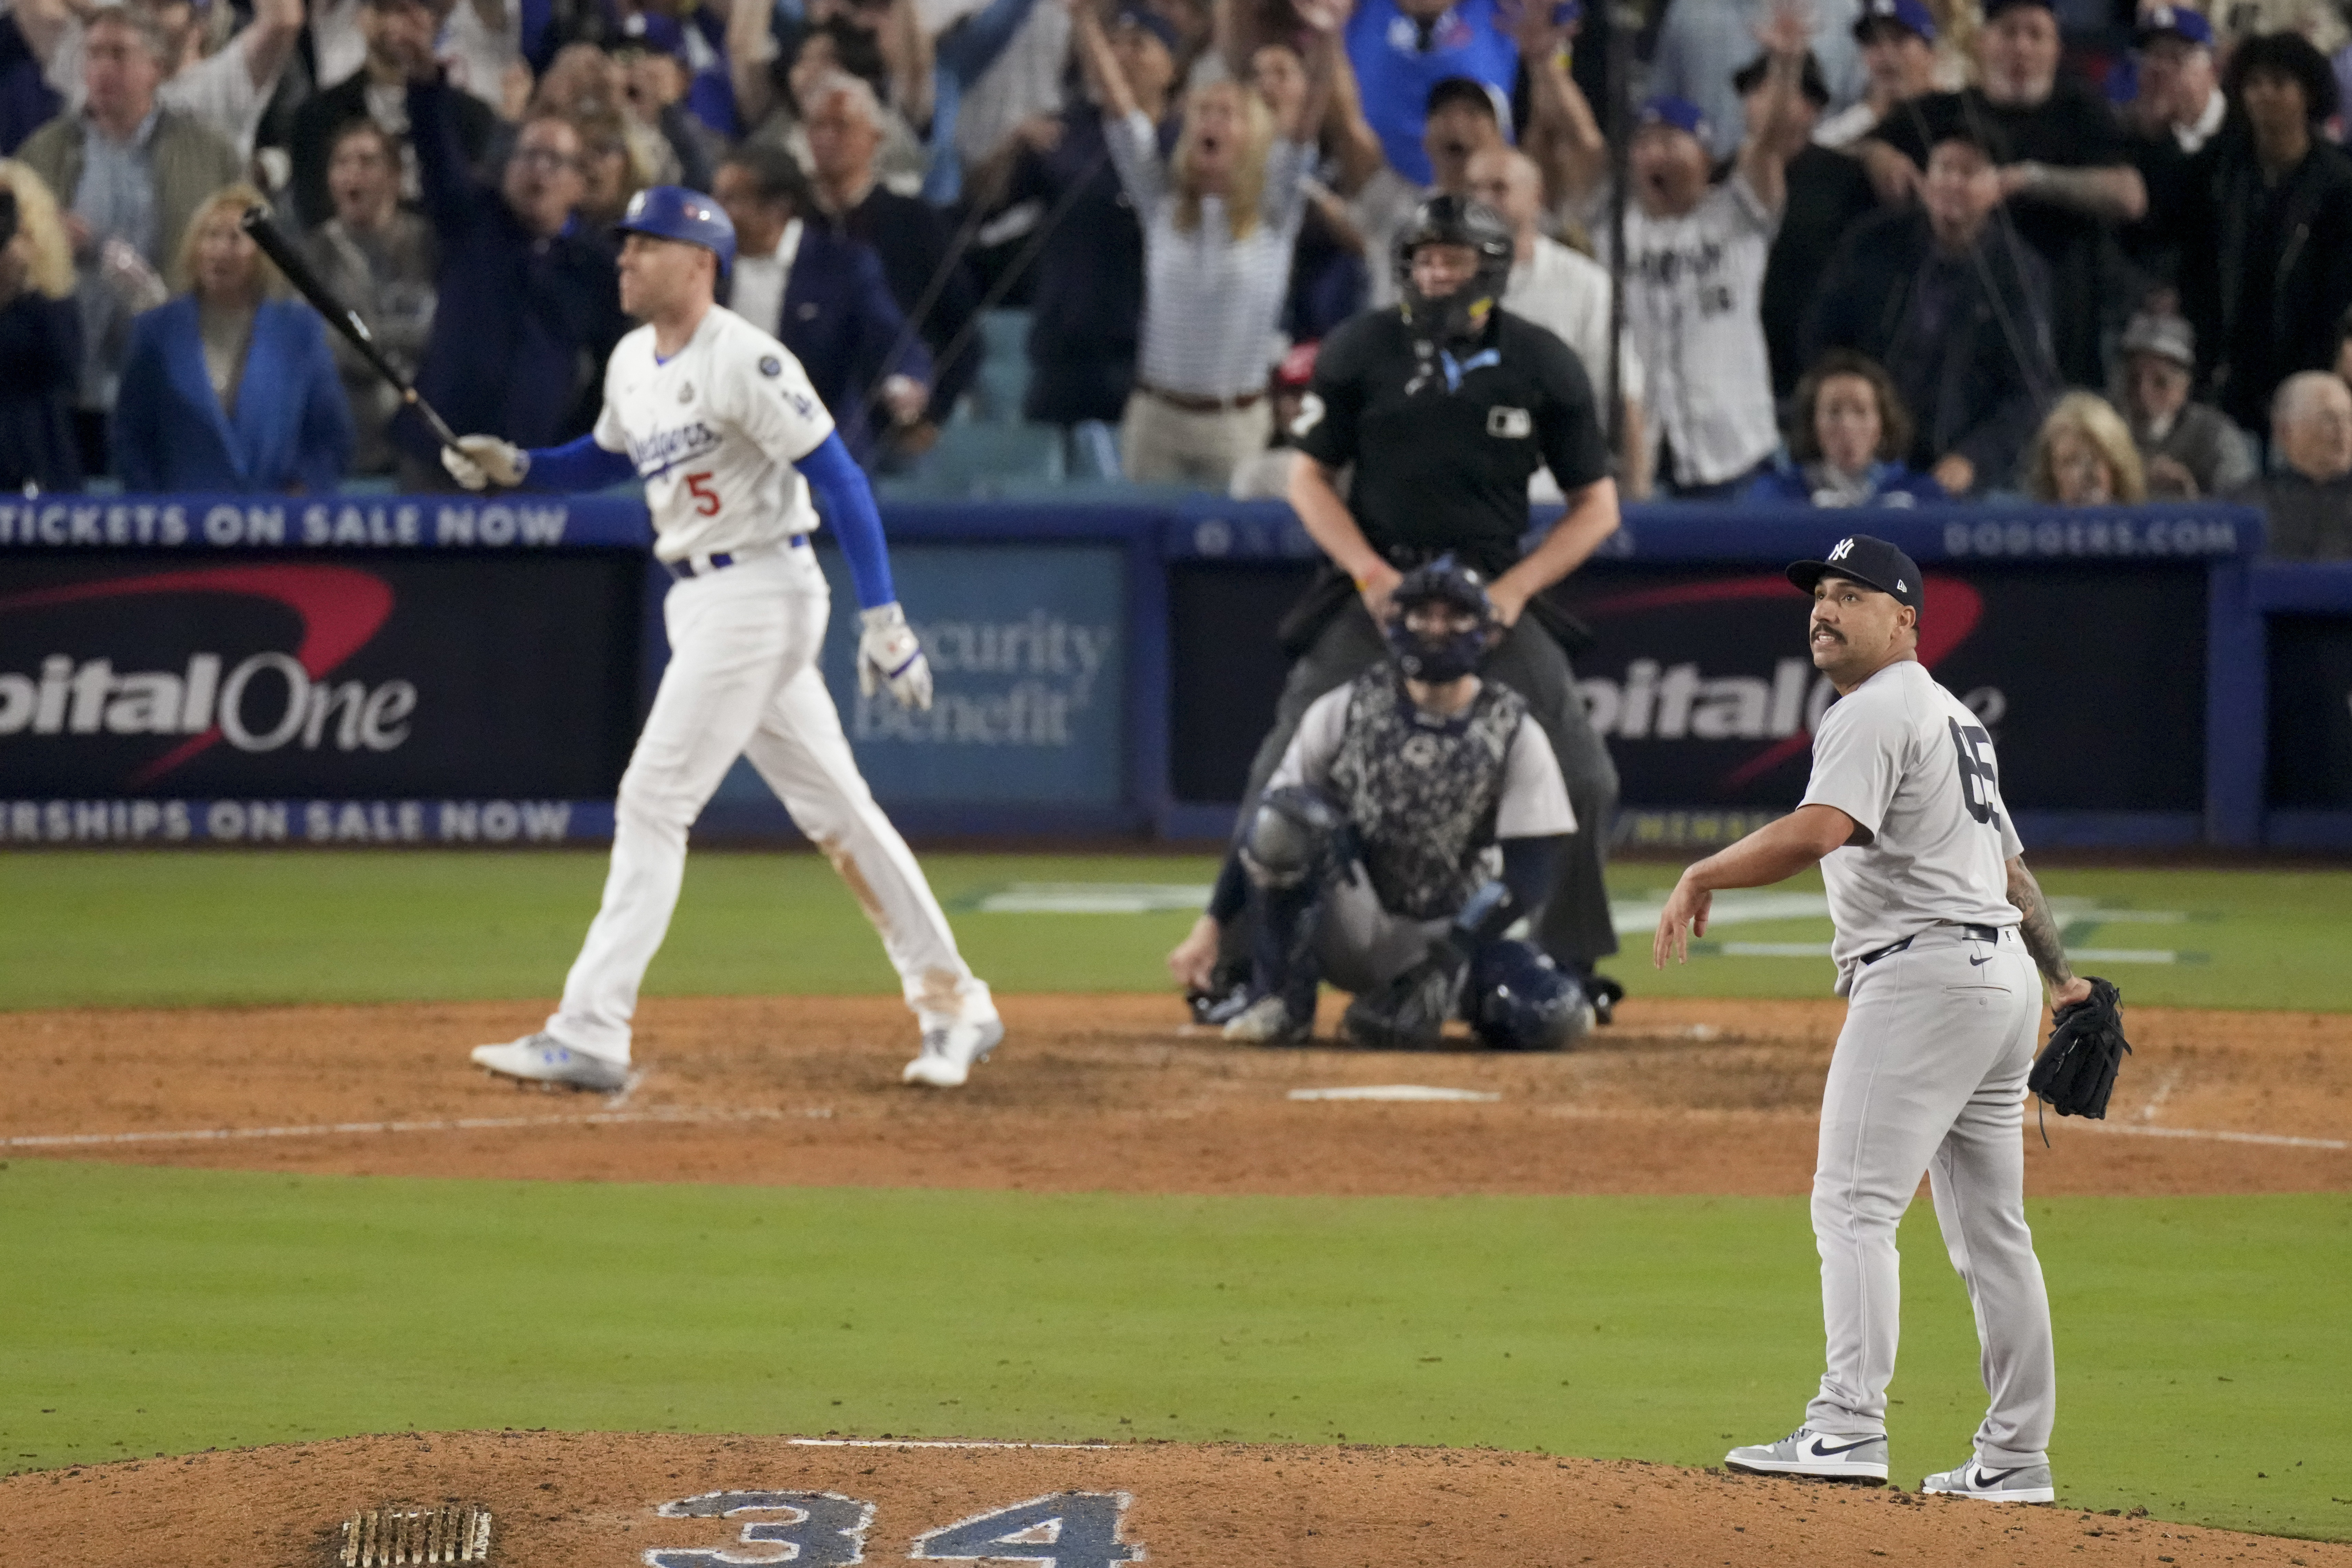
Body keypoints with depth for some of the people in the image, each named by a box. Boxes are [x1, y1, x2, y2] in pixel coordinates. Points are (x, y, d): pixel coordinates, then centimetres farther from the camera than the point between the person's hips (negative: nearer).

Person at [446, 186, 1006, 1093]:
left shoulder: (745, 361, -17)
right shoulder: (633, 364, 10)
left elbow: (837, 477, -19)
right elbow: (608, 458, 28)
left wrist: (882, 618, -24)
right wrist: (514, 466, 9)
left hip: (760, 595, -9)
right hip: (700, 602, 9)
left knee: (652, 804, -11)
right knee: (832, 807, 13)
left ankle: (590, 1036, -12)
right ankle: (953, 1007, 20)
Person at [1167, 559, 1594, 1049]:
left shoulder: (1516, 736, -3)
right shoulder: (1344, 711, -1)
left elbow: (1529, 874, -10)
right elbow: (1269, 823, -2)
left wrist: (1450, 953, -24)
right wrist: (1212, 926, -13)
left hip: (1451, 931, 0)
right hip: (1345, 930, 0)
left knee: (1557, 1017, -29)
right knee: (1289, 816, -30)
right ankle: (1282, 1003, -16)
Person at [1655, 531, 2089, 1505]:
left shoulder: (1876, 712, -9)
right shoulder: (1956, 719, 22)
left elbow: (1818, 831, -26)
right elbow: (2011, 865, 28)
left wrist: (1702, 877, -18)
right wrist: (2059, 973, 32)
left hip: (1922, 972, -10)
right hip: (2002, 971, 10)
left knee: (1855, 1203, -13)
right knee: (1988, 1225, 11)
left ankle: (1849, 1427, -23)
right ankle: (2015, 1455, 12)